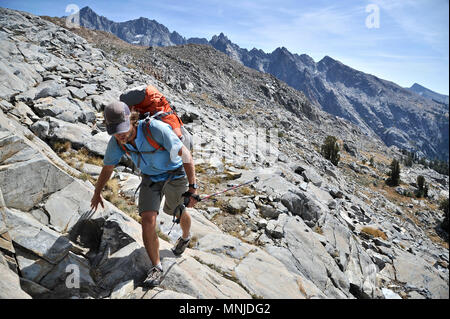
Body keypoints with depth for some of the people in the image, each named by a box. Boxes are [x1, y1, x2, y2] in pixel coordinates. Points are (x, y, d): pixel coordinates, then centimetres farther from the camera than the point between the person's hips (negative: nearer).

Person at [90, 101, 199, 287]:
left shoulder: (156, 129, -36)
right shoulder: (116, 142, -18)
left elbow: (186, 155, -31)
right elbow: (107, 168, 1)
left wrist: (192, 187, -35)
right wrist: (97, 194, 14)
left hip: (175, 175, -3)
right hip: (150, 179, 3)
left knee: (178, 213, 20)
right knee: (148, 220, -13)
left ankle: (185, 236, 55)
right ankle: (156, 268, 6)